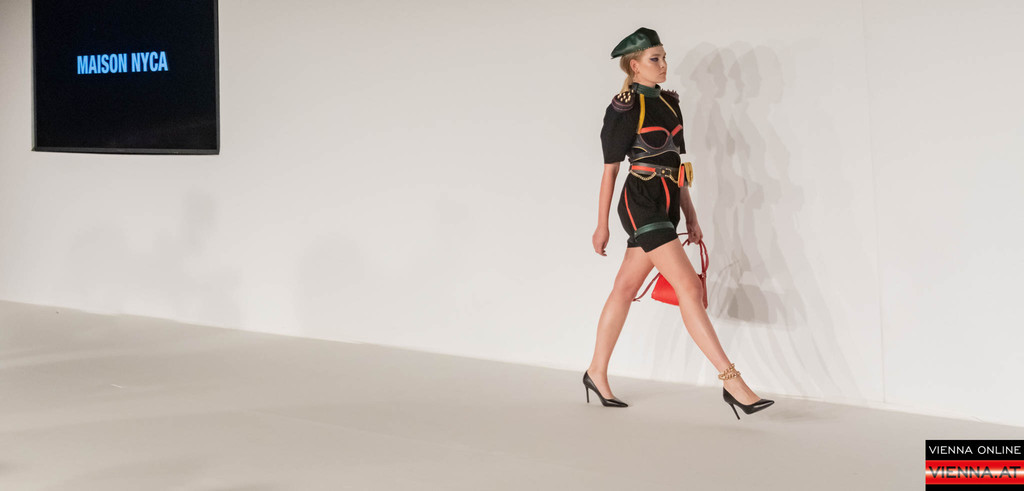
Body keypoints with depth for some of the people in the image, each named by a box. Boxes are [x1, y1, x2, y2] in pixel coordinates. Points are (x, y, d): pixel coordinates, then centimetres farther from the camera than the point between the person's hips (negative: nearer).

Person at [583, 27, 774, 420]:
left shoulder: (668, 103, 14)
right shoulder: (624, 108, -9)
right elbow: (610, 168, -6)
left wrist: (690, 215, 16)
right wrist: (602, 225, -3)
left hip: (665, 205, 8)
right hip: (641, 204, -8)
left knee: (626, 289, 13)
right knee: (688, 286, -14)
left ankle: (597, 373, 23)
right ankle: (731, 381, -15)